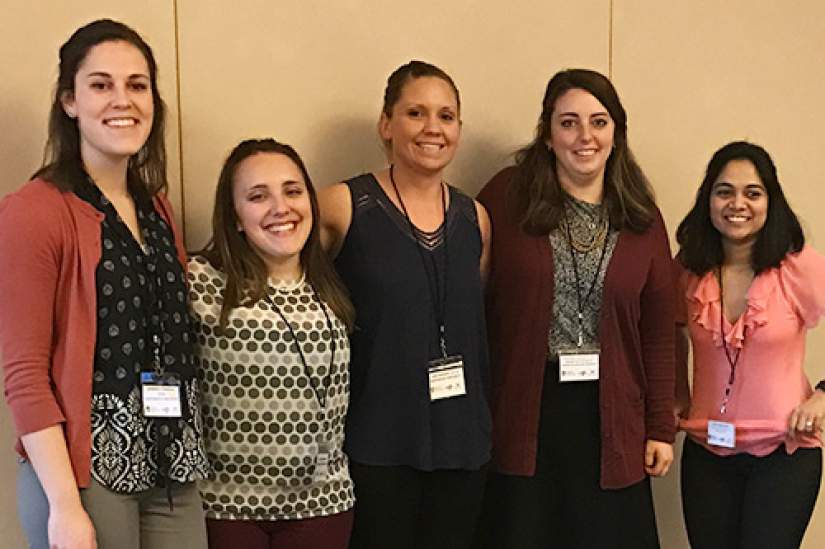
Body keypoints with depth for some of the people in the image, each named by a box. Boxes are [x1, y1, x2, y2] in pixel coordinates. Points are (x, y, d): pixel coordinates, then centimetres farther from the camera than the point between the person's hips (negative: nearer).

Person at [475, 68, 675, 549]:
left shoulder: (641, 216, 5)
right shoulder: (507, 196, -4)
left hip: (609, 417, 2)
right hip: (523, 413, -2)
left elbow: (658, 329, 7)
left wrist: (662, 428, 5)